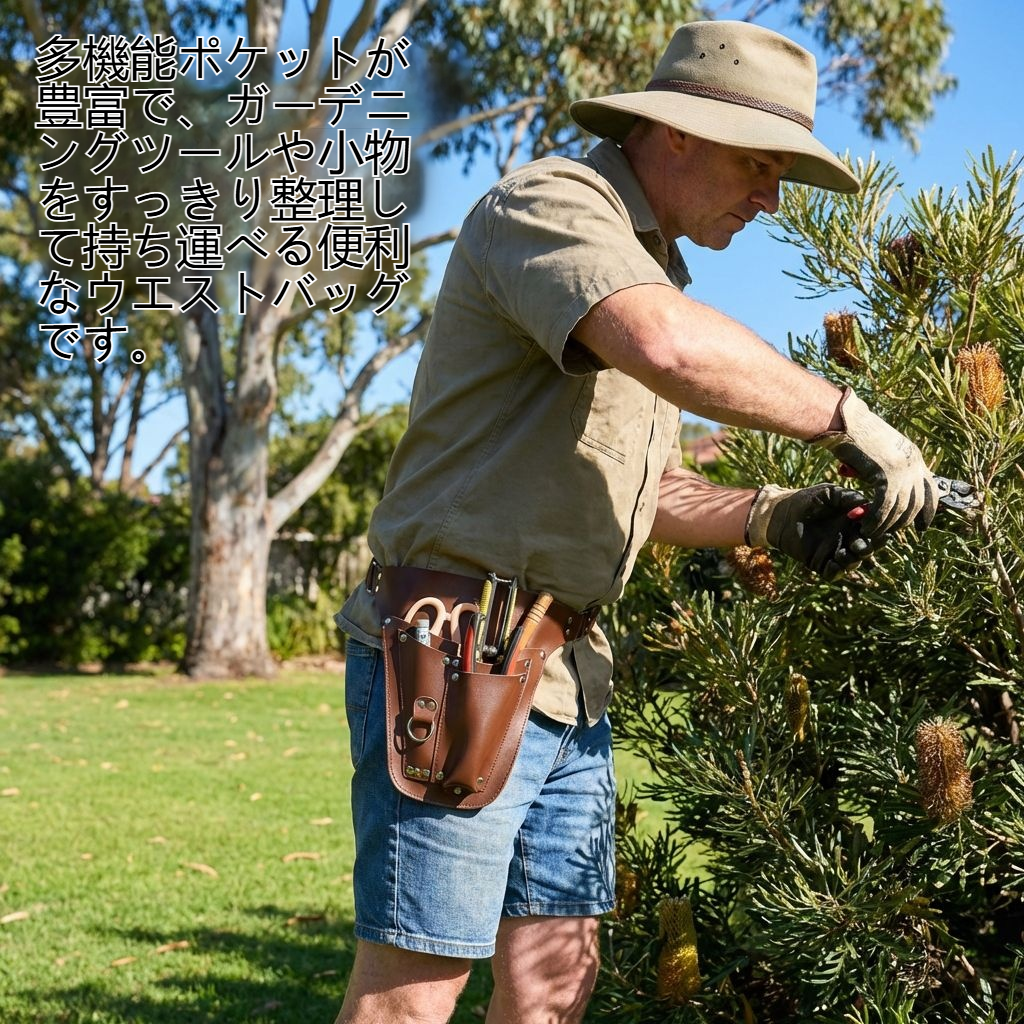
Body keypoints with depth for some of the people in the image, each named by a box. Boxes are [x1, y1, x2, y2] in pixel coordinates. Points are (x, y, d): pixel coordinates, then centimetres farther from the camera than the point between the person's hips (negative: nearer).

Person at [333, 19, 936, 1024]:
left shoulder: (649, 270, 21)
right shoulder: (549, 204, -10)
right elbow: (670, 350, -32)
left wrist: (770, 516, 5)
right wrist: (848, 421, -20)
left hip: (564, 674, 9)